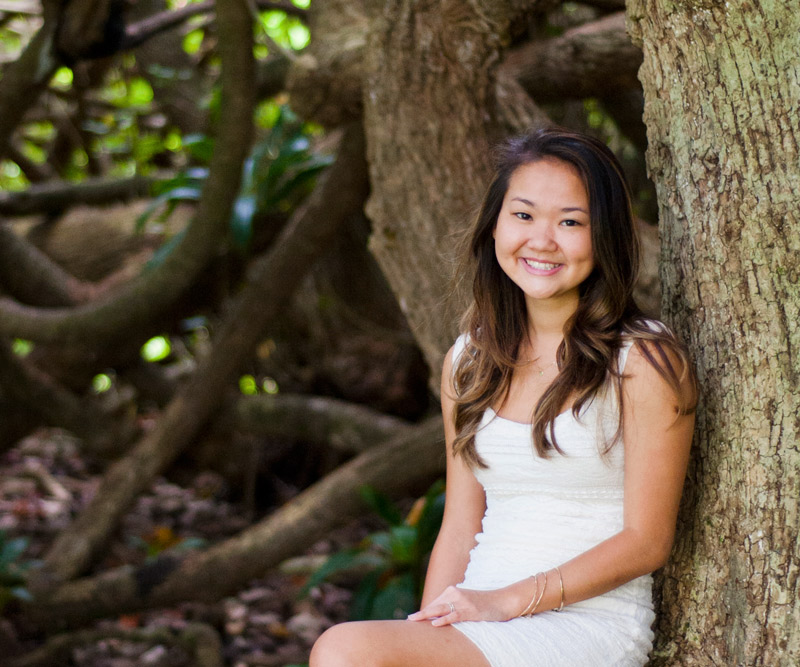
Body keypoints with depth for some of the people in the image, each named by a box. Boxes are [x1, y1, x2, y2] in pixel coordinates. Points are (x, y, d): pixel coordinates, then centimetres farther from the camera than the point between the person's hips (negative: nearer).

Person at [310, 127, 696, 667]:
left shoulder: (646, 361, -4)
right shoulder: (468, 362, 14)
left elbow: (646, 542, -5)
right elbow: (459, 528, 14)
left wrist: (511, 600, -14)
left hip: (593, 622, -5)